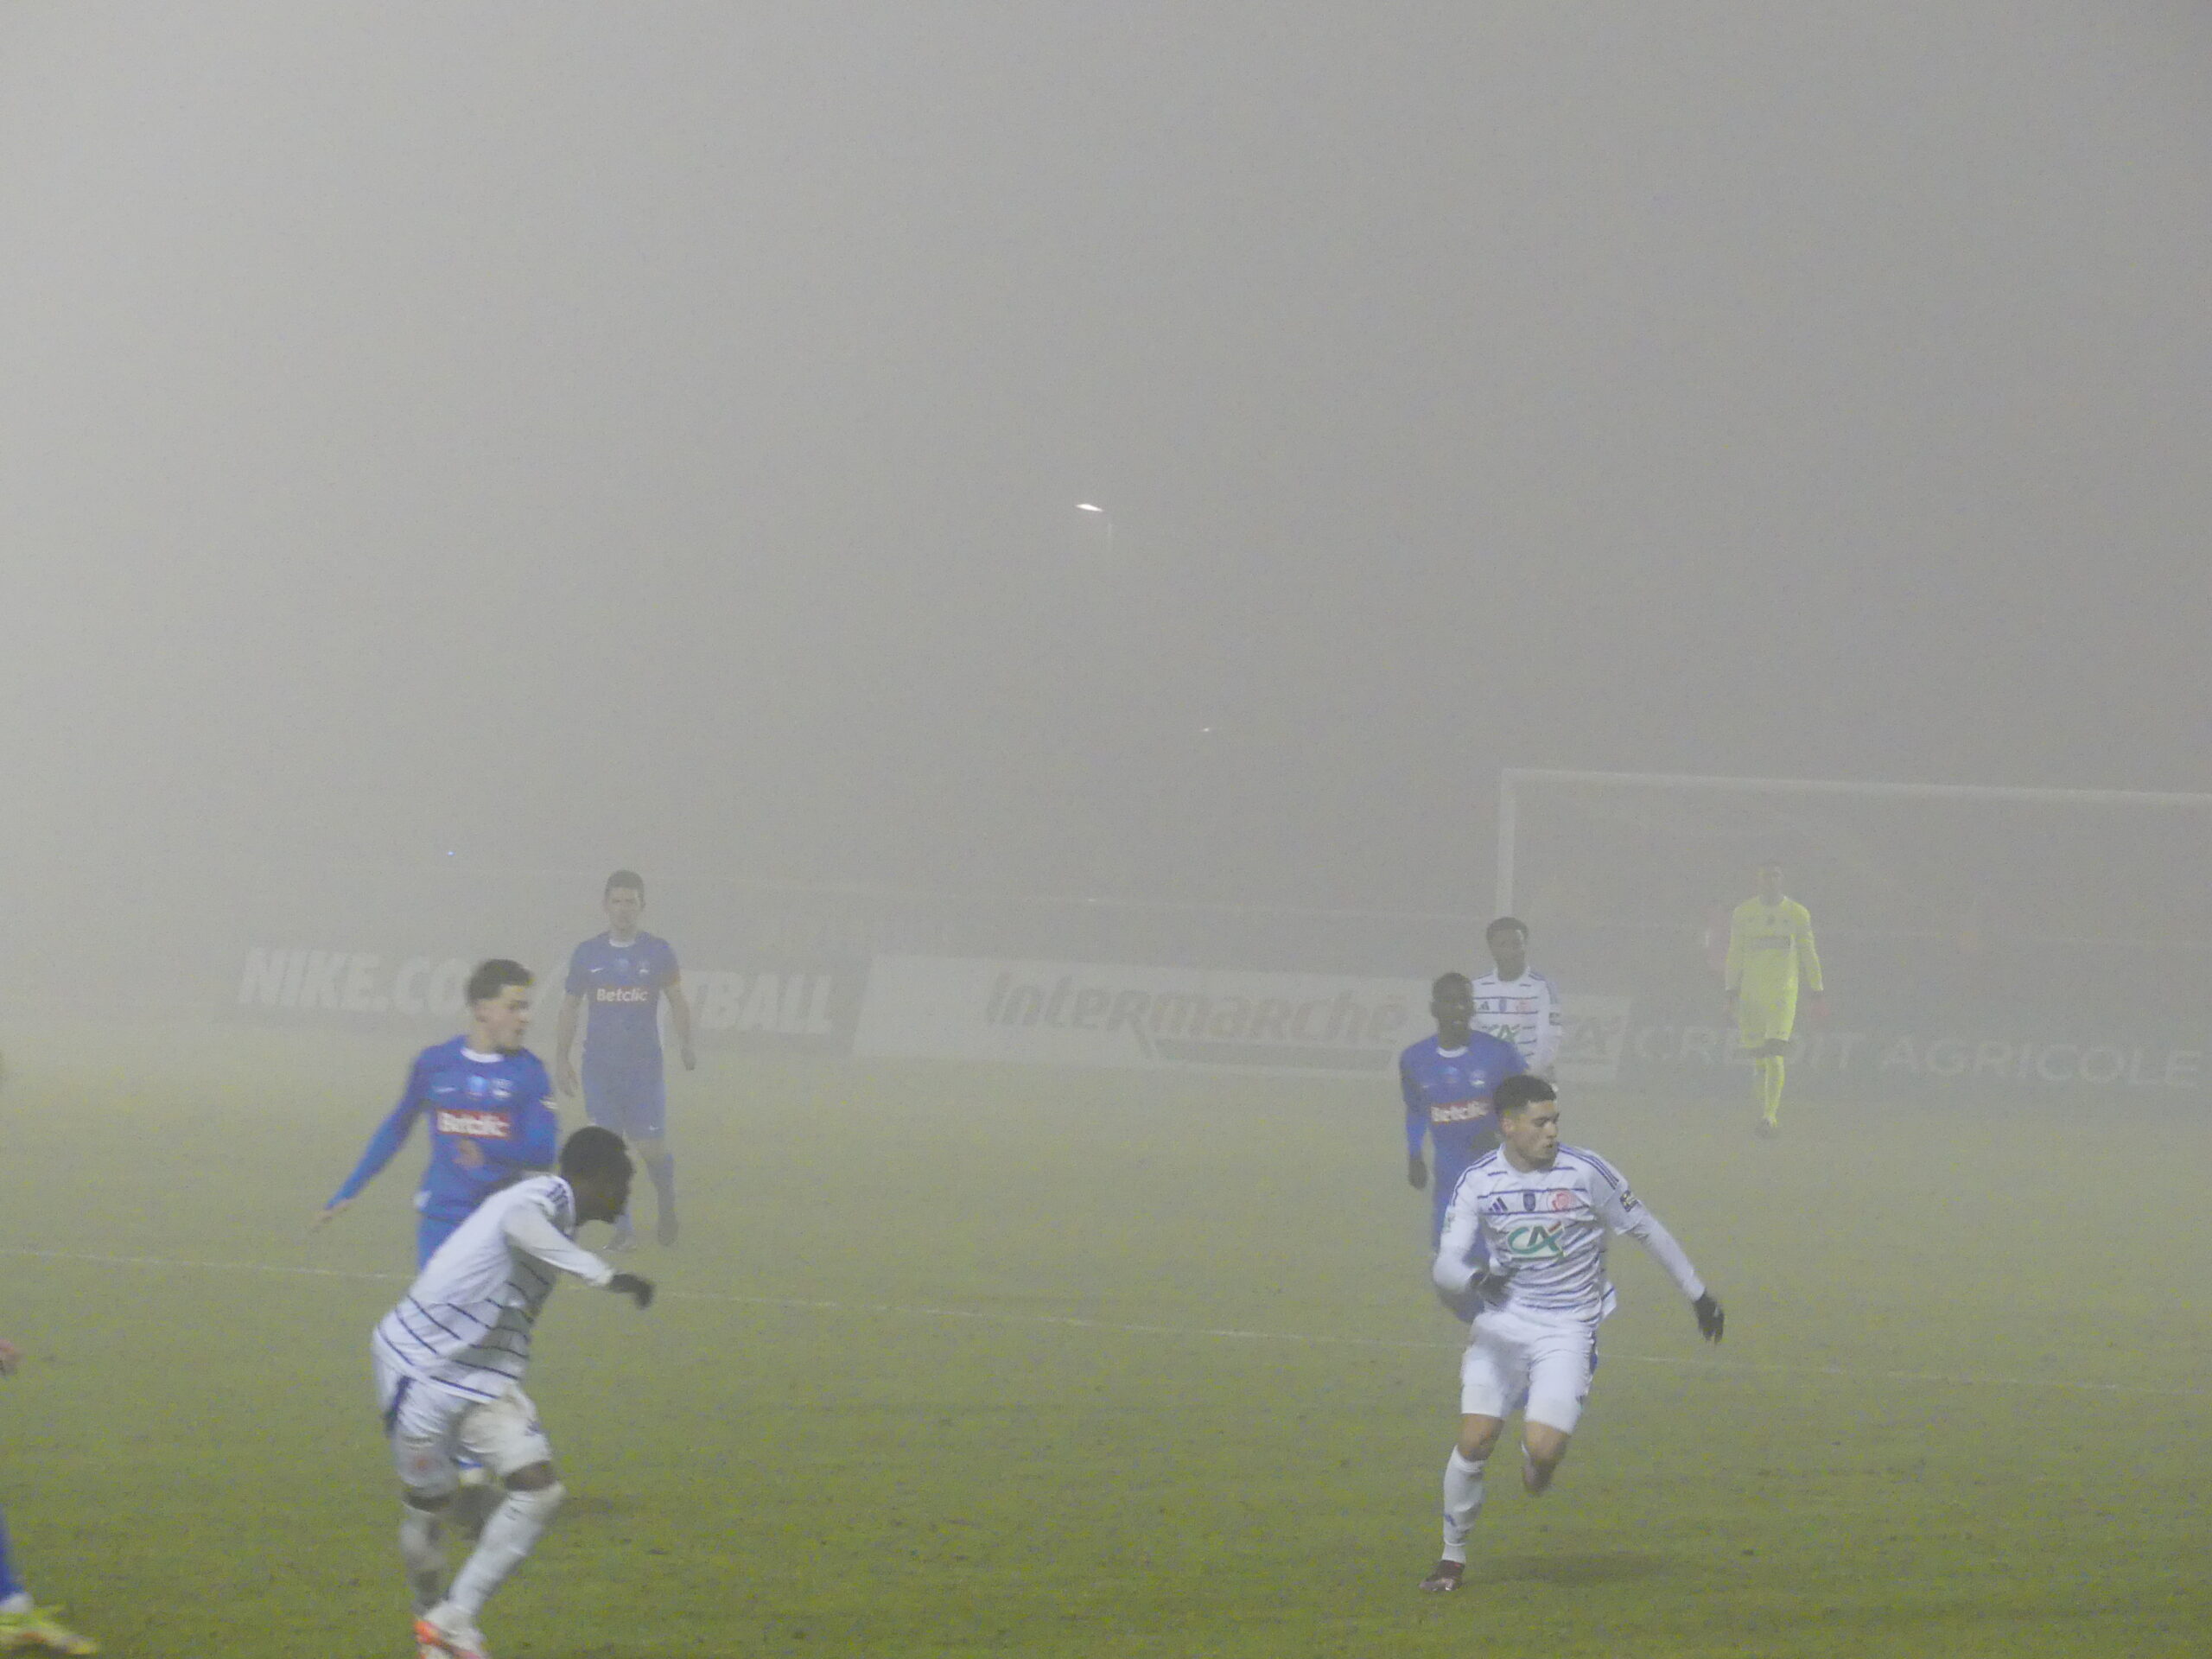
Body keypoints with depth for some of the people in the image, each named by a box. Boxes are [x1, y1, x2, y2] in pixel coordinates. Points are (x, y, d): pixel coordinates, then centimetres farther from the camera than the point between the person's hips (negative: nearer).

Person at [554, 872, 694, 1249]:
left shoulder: (657, 952, 1)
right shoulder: (587, 954, 4)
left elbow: (677, 1002, 6)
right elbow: (569, 1007, 11)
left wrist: (685, 1046, -7)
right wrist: (561, 1059, 8)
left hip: (644, 1066, -1)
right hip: (599, 1069, 1)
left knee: (651, 1149, -4)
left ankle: (666, 1205, 26)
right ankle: (622, 1229, 7)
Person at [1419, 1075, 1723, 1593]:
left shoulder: (1586, 1172, -10)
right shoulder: (1477, 1182, -4)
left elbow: (1646, 1231, 2)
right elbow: (1446, 1264, -8)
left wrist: (1698, 1294, 10)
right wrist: (1475, 1279, -33)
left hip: (1568, 1330, -2)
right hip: (1501, 1323, 2)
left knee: (1543, 1448, -19)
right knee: (1475, 1438, -12)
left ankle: (1536, 1455, 22)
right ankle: (1452, 1557, 8)